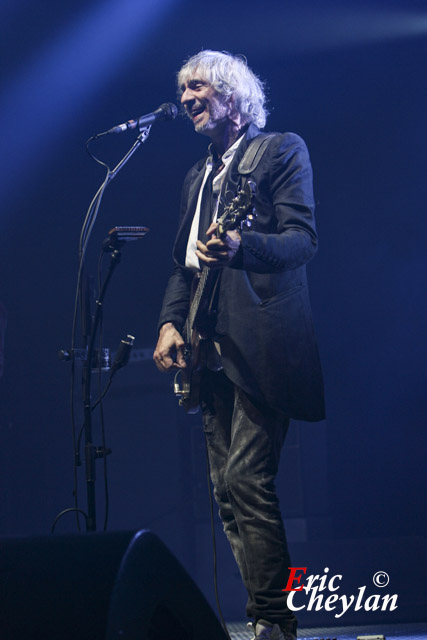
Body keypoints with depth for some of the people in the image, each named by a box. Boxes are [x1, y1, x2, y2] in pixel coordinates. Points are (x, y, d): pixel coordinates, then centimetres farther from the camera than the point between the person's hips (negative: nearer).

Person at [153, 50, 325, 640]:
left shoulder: (281, 150, 3)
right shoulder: (197, 176, 25)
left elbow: (303, 239, -9)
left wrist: (241, 246, -28)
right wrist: (171, 322, 8)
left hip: (260, 343, -8)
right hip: (210, 348, 8)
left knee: (246, 478, -17)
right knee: (227, 490, 3)